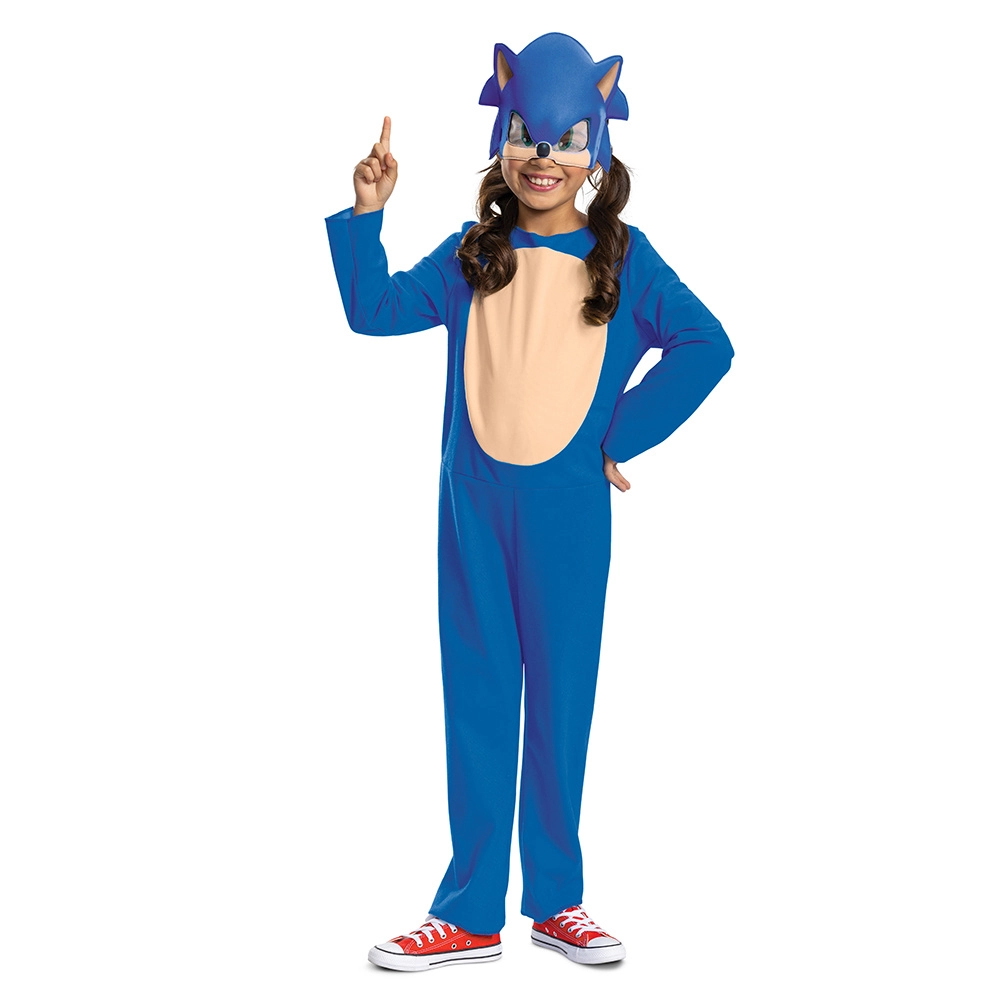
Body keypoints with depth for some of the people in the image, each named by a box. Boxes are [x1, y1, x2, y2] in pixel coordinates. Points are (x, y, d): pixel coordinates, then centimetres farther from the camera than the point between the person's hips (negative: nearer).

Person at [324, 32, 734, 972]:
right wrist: (367, 214, -7)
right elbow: (374, 309, 4)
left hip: (568, 515, -2)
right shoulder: (473, 256, 6)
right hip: (472, 509, 2)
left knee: (561, 701, 7)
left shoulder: (622, 258, 0)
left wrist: (622, 437, -8)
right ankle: (469, 913, 14)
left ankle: (556, 901, 21)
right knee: (476, 701, 6)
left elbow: (706, 345, -7)